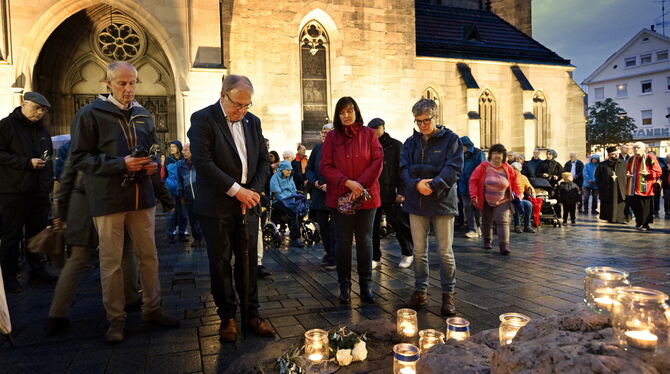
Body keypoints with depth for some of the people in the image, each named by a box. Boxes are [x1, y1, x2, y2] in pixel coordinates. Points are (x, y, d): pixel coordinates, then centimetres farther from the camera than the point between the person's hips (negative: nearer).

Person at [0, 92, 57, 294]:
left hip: (39, 192, 7)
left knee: (38, 233, 11)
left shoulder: (42, 130, 18)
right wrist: (27, 163, -17)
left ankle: (37, 272, 21)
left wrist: (49, 183, 17)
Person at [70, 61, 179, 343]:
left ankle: (152, 309, 26)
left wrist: (154, 164, -2)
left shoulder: (143, 115, 12)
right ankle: (115, 319, 18)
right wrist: (120, 164, -20)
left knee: (149, 256, 11)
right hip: (108, 199, -5)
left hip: (142, 196, 5)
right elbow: (79, 158, -9)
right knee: (111, 262, 4)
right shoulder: (91, 114, -5)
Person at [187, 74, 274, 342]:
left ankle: (251, 314, 21)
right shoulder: (202, 119, -7)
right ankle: (227, 317, 20)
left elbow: (264, 160, 12)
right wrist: (235, 190, -17)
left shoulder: (252, 121, 10)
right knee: (220, 263, 6)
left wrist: (254, 190, -4)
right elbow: (203, 162, -17)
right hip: (217, 206, -4)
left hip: (247, 203, 4)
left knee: (249, 260, 9)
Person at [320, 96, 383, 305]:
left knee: (365, 241, 7)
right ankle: (344, 287, 16)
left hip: (366, 196, 0)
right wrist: (348, 182, -14)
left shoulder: (368, 134, 4)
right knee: (343, 243, 6)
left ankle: (366, 286, 17)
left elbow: (378, 161, -2)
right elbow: (325, 166, -2)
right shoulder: (332, 137, 4)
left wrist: (361, 185, -11)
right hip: (340, 197, 0)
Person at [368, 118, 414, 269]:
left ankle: (408, 253, 22)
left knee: (398, 224, 1)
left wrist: (401, 191, -12)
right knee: (372, 227, 3)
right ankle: (375, 258, 14)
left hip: (391, 194, -3)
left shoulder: (396, 146, 1)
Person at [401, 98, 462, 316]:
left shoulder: (451, 140, -1)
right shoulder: (411, 142, 10)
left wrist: (432, 186, -21)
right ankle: (420, 292, 23)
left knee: (445, 251, 3)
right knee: (419, 251, 10)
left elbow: (454, 168, -11)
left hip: (442, 202, -3)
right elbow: (403, 168, 1)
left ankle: (448, 295, 15)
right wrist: (416, 183, -18)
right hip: (416, 203, 4)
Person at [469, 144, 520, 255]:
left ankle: (504, 246, -14)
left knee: (503, 221, -11)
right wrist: (473, 196, -15)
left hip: (502, 201, 0)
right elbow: (473, 180, -9)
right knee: (486, 221, 13)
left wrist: (517, 193, 6)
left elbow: (514, 181, 14)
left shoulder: (507, 168, -1)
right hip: (486, 201, 0)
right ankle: (487, 241, 34)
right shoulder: (484, 167, -9)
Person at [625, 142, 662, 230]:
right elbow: (628, 171, 28)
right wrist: (628, 174, 5)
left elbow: (658, 172, -7)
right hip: (633, 188, 6)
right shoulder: (631, 159, 13)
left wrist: (647, 173, -23)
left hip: (644, 189, -6)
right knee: (634, 205, 7)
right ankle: (639, 223, 23)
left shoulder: (650, 158, -5)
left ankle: (645, 224, 4)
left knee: (644, 207, -6)